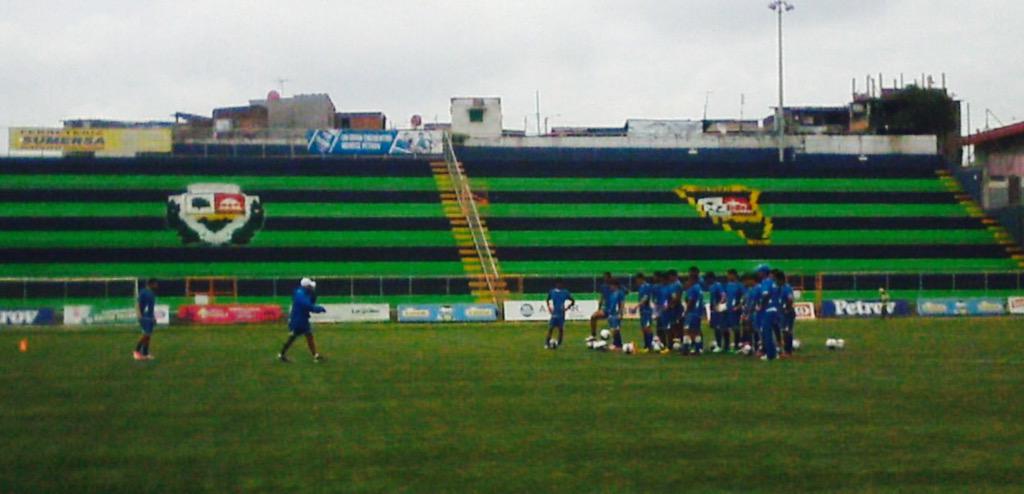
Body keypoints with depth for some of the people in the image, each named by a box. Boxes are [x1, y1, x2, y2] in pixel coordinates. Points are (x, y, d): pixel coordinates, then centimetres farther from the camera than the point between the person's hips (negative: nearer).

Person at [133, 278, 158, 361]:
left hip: (150, 317, 8)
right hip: (144, 317, -8)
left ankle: (145, 354, 8)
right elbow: (138, 305, -12)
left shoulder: (152, 293, 16)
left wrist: (154, 317, 22)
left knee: (148, 336, 5)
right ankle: (136, 351, -5)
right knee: (146, 334, -15)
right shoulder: (143, 292, -9)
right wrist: (139, 316, -20)